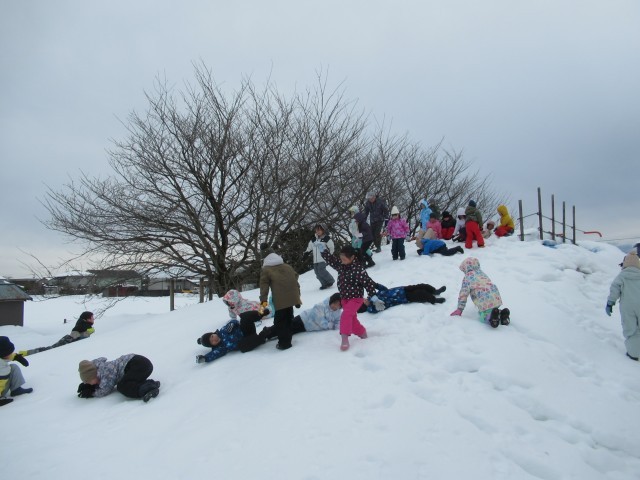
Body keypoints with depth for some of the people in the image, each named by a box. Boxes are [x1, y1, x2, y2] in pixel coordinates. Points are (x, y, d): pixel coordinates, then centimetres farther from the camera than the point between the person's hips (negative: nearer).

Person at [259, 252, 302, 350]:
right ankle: (286, 341, 26)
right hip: (292, 297, 6)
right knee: (288, 319, 19)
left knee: (279, 321, 4)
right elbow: (295, 280, 23)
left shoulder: (266, 270, 11)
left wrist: (263, 300, -4)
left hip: (280, 300, -6)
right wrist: (298, 296, 26)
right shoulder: (288, 267, 27)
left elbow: (264, 286, -1)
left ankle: (284, 343, 3)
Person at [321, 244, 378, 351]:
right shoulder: (340, 265, -2)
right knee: (352, 319, 18)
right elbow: (331, 260, 2)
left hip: (356, 298, -8)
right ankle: (362, 333, 39)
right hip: (345, 299, 8)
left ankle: (345, 339, -25)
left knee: (346, 316, -26)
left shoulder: (358, 269, -22)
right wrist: (322, 250, -10)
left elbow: (368, 282, -20)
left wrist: (373, 295, -22)